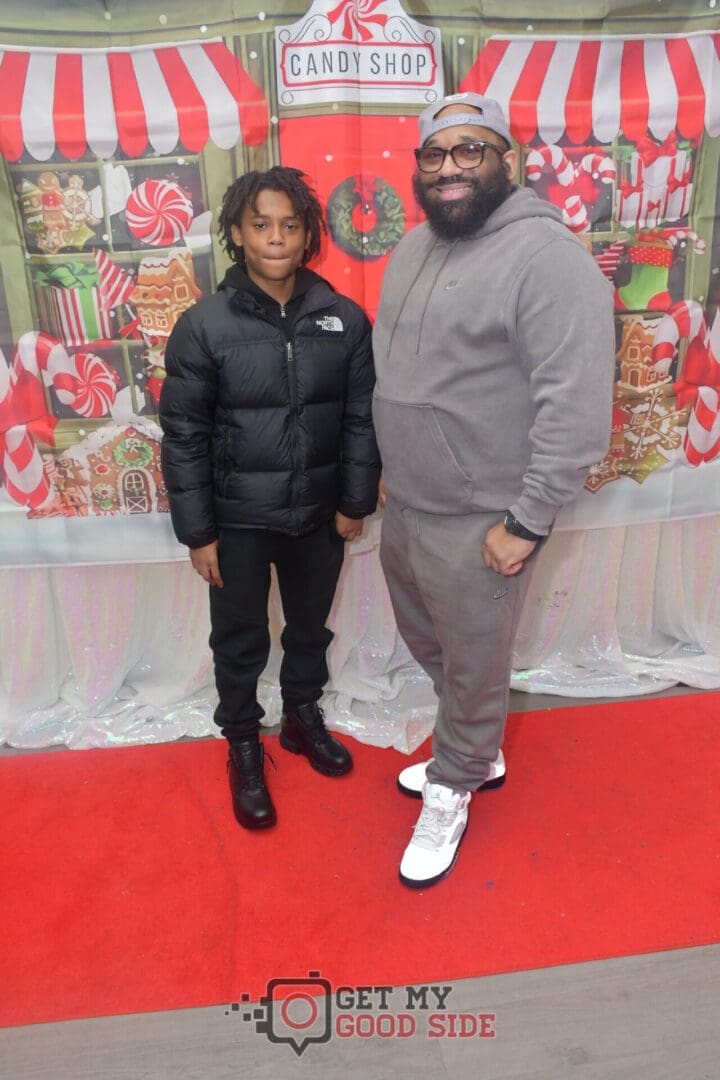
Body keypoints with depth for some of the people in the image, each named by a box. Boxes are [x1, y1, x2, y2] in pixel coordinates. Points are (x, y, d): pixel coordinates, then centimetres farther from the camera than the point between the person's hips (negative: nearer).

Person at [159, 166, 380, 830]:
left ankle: (303, 718, 46)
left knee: (310, 627, 20)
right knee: (240, 642, 12)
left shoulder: (345, 319, -4)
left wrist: (355, 501, 1)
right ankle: (243, 747, 36)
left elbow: (362, 417, 2)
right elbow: (184, 435, -8)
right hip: (239, 519, -2)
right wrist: (198, 533, -8)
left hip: (319, 514, 2)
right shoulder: (204, 326, -10)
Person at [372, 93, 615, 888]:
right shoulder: (413, 248, 9)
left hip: (477, 524, -8)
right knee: (427, 645, 23)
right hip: (404, 506, 9)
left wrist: (526, 522, -20)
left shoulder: (547, 256, -17)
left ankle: (452, 790, 36)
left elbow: (577, 406, -21)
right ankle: (477, 754, 48)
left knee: (472, 668, 11)